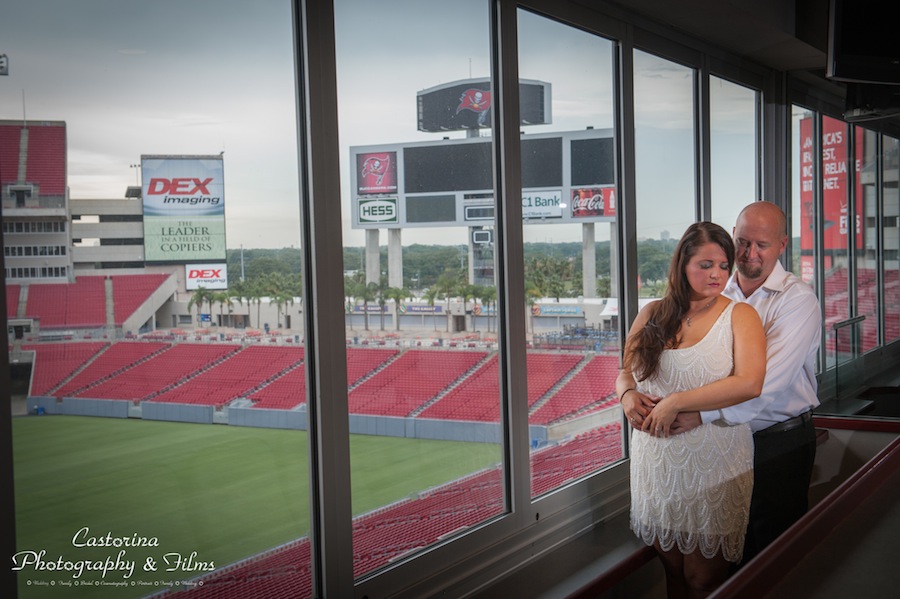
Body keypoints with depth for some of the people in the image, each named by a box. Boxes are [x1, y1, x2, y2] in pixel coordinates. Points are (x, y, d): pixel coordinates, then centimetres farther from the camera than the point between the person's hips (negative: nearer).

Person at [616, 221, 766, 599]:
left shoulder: (739, 316, -5)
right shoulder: (652, 314, 7)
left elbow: (750, 383, -19)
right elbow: (625, 371, 17)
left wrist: (675, 403, -20)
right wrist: (628, 395, -8)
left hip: (713, 464, -3)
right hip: (656, 462, 4)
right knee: (672, 567, 13)